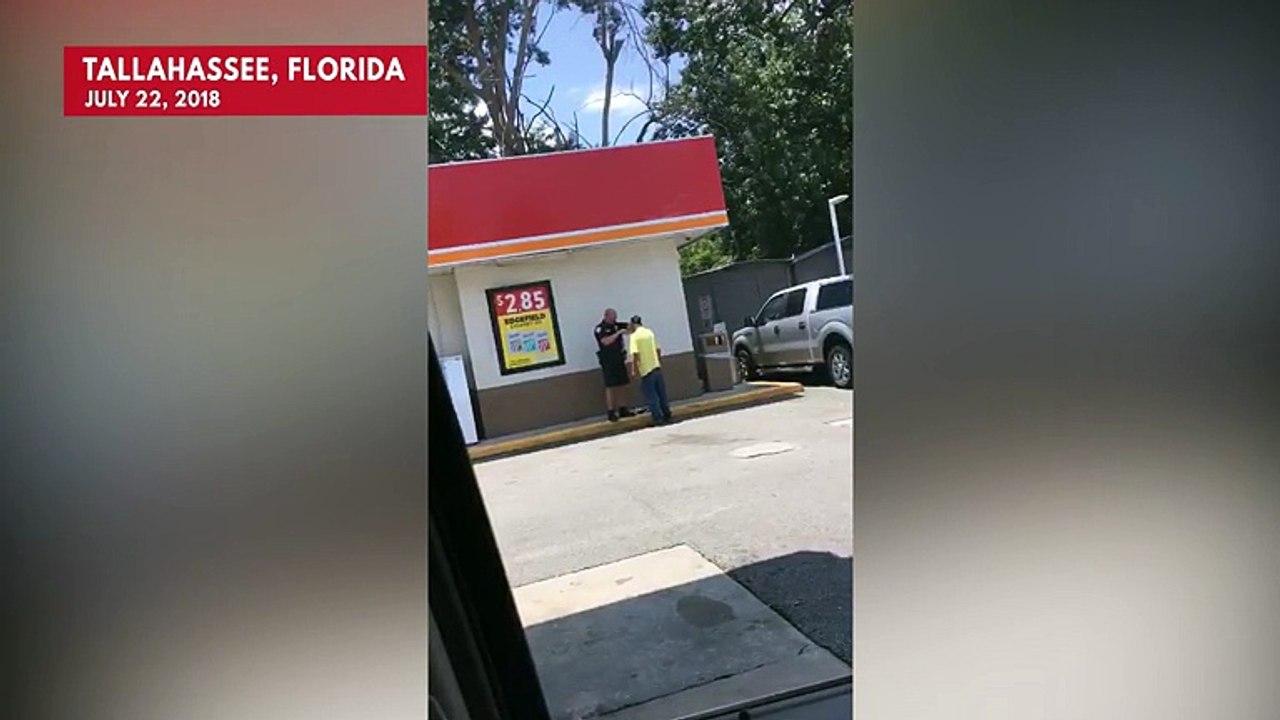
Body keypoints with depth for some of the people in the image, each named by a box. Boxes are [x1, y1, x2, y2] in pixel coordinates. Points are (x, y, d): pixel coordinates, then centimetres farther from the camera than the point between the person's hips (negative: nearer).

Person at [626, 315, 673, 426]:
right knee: (662, 393, 14)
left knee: (651, 396, 2)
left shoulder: (635, 336, -11)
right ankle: (667, 415, 21)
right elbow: (658, 350, 11)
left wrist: (634, 370, -11)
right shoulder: (650, 332, 7)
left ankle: (658, 418, 3)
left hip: (646, 369, -6)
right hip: (656, 367, 6)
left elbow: (635, 354, -18)